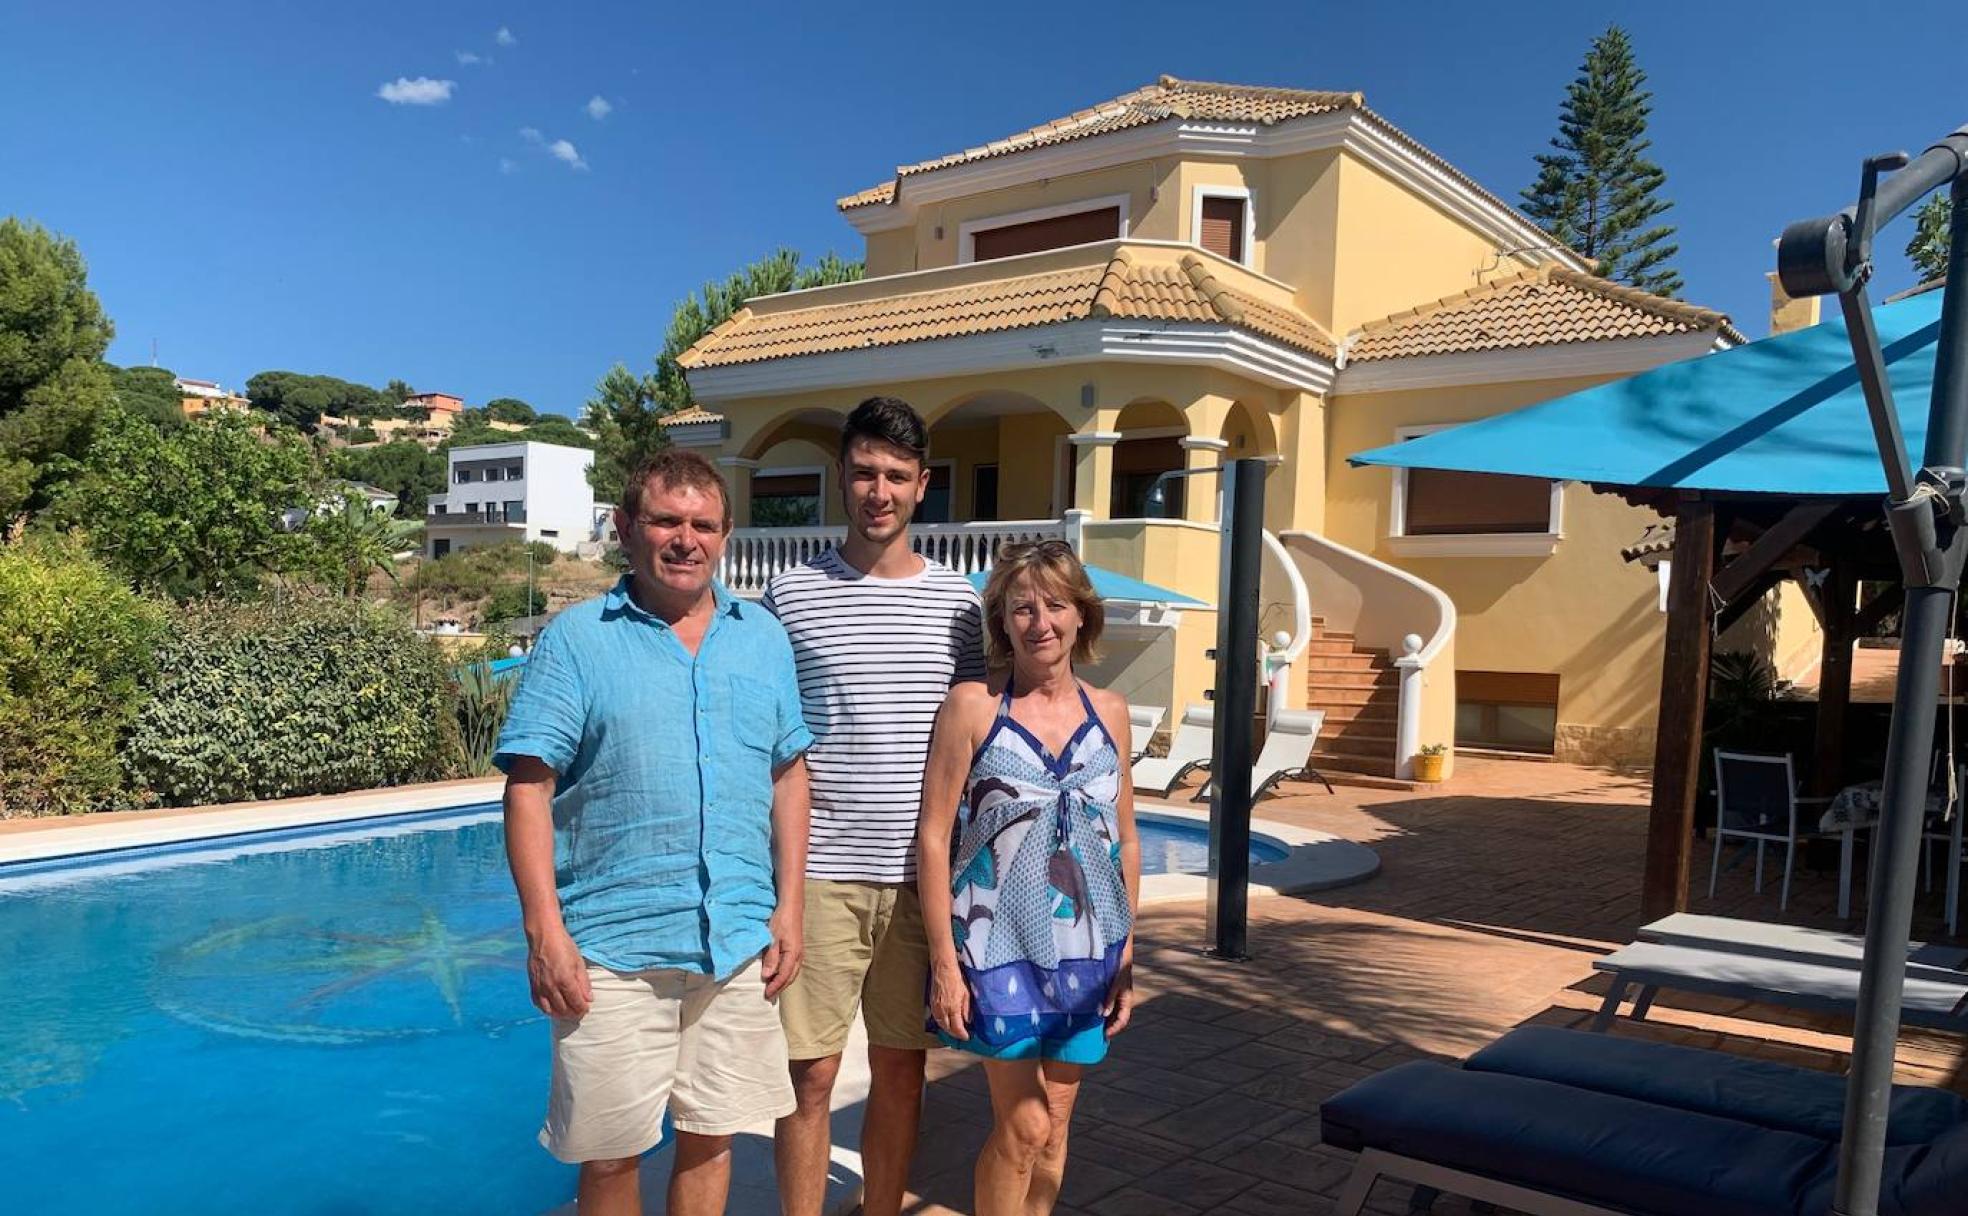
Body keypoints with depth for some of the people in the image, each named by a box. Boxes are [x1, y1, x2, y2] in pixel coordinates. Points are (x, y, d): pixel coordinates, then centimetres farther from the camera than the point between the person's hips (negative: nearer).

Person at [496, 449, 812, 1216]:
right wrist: (545, 932, -14)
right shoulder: (577, 637, -3)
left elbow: (787, 775, 10)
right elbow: (529, 788, -7)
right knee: (610, 1153, 9)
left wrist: (790, 906, 4)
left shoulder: (763, 637, 8)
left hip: (738, 943, 3)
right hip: (612, 949, -3)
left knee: (710, 1138, 15)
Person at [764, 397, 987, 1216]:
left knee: (901, 1068, 13)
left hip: (921, 872, 2)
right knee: (811, 1073, 4)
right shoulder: (790, 596, 0)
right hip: (818, 871, -2)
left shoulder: (956, 601, 6)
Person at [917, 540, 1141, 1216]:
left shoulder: (1108, 712, 5)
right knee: (1023, 1126, 1)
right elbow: (933, 838, -7)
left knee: (1055, 1125, 14)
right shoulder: (973, 706, -7)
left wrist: (1127, 959, 9)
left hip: (1087, 951, 4)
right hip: (1001, 949, -4)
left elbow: (1125, 841, 10)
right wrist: (944, 962, -10)